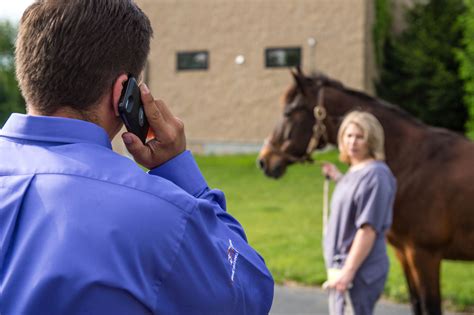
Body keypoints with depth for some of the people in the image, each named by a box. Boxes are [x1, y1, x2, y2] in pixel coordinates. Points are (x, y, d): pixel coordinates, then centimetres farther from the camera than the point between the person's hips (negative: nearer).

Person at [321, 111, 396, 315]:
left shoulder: (375, 175, -19)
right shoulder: (354, 171, 11)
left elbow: (368, 229, -24)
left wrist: (348, 272, -25)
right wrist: (338, 178, 20)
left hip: (359, 271, -10)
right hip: (340, 266, 10)